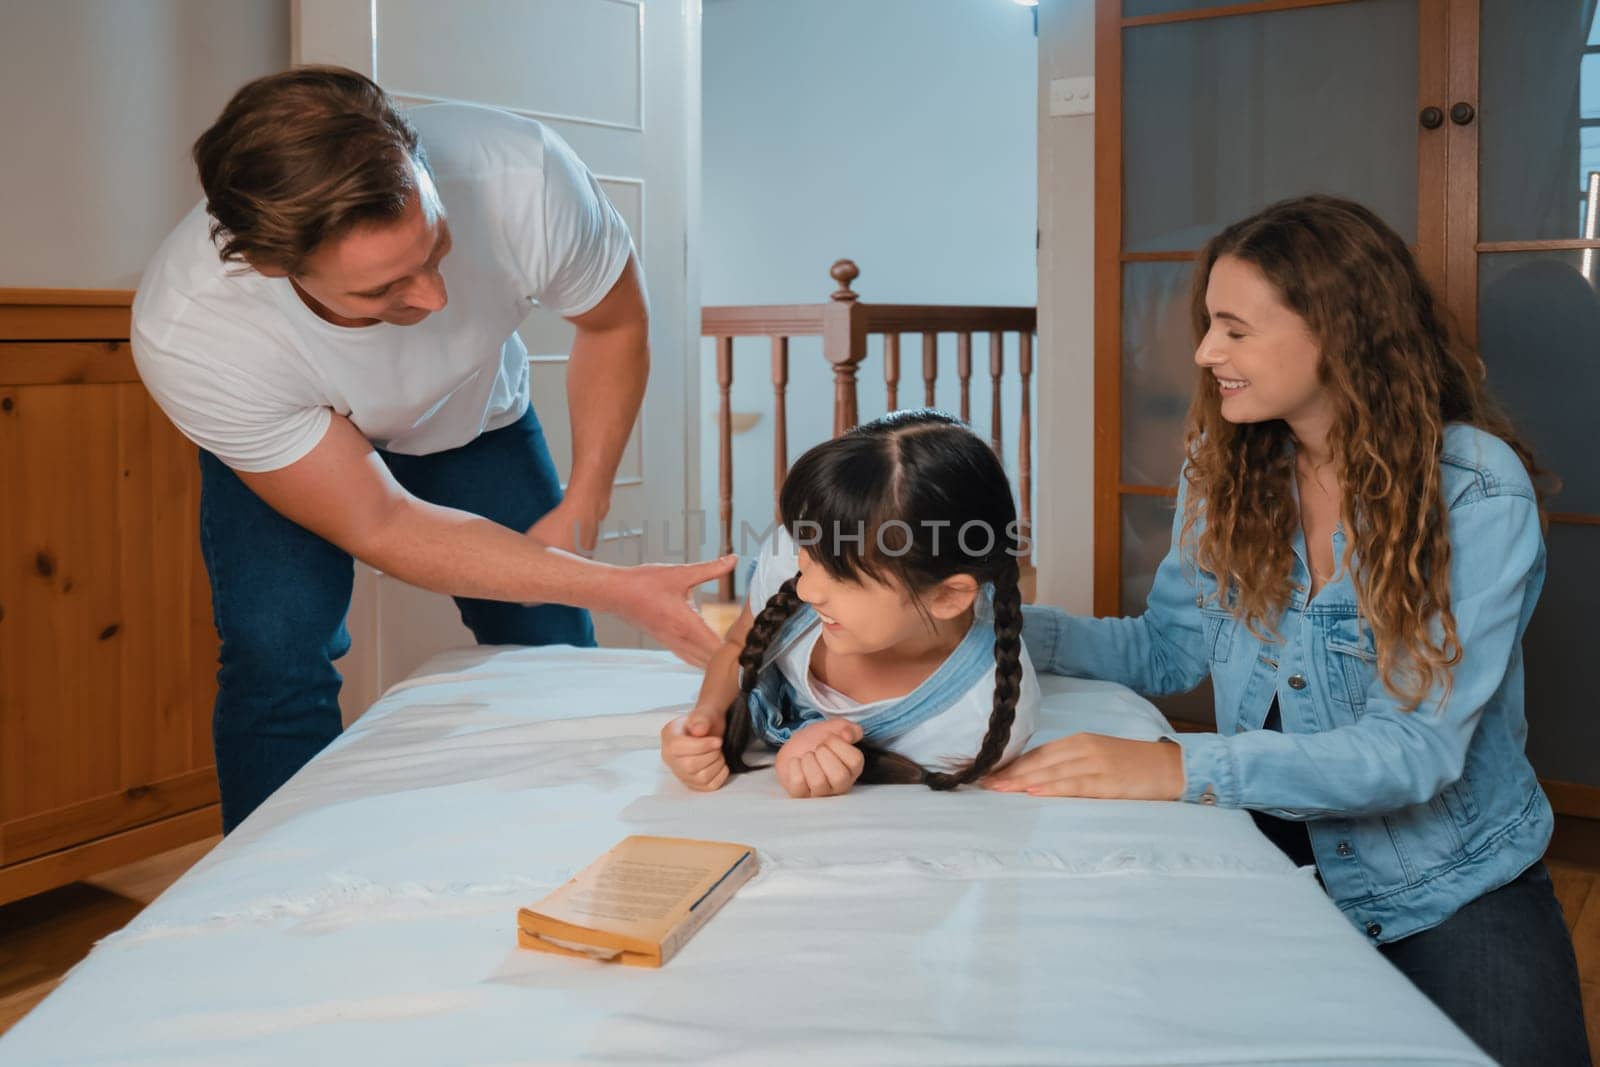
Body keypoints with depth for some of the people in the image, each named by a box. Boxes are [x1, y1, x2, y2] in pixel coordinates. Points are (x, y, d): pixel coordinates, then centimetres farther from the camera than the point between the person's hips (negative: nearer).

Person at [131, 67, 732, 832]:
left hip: (476, 417, 2)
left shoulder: (521, 177, -39)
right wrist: (617, 590, -38)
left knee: (554, 647, -5)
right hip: (283, 441, -2)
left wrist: (582, 511, -17)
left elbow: (615, 322, -14)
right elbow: (380, 527, -32)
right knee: (276, 654, -24)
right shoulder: (184, 333, -40)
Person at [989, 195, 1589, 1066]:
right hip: (1268, 856, 3)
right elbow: (1169, 649, 3)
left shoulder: (1479, 493, -18)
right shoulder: (1227, 465, -3)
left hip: (1449, 893, -2)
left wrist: (1182, 767, -38)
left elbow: (1413, 750, -25)